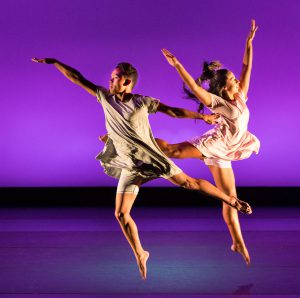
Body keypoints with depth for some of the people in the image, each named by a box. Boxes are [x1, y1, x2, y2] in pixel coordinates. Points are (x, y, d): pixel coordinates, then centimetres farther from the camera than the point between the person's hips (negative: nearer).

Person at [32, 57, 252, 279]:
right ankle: (140, 255, 13)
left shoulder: (142, 102, -7)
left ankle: (231, 199, 16)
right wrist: (53, 62, 5)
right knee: (121, 214, -3)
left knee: (189, 182, -3)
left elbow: (173, 111, -2)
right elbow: (77, 78, 5)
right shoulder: (105, 97, 2)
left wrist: (202, 116, -2)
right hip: (130, 167, 3)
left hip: (151, 158, -3)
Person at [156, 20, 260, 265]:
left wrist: (249, 41, 13)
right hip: (214, 145, -6)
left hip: (222, 153, 6)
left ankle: (238, 242, 14)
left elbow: (247, 66, 13)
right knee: (171, 149, -16)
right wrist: (177, 65, -29)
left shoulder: (240, 96, 9)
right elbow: (193, 87, -21)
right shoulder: (217, 102, -9)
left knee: (230, 197, 7)